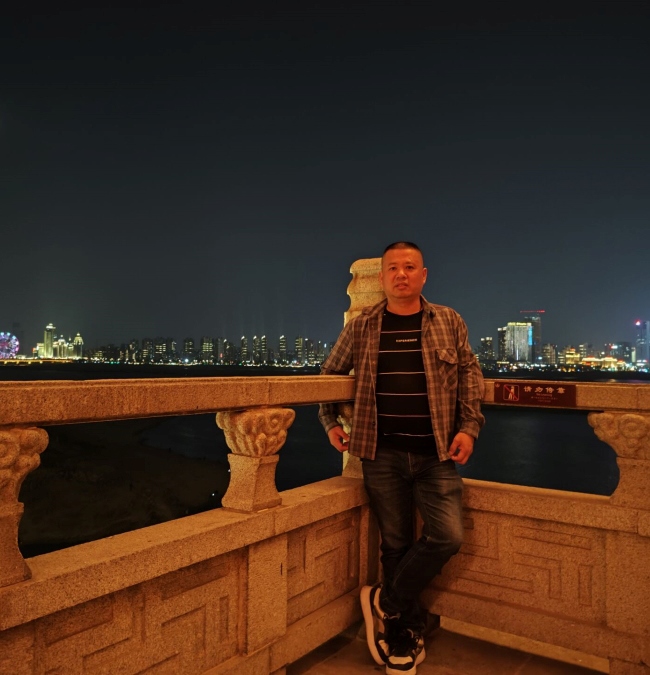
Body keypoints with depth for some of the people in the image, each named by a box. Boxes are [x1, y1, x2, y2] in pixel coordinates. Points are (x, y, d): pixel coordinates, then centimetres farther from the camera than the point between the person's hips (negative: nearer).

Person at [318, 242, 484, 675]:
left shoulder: (449, 322, 5)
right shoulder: (362, 327, 4)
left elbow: (470, 375, 8)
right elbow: (330, 373, 16)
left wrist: (469, 427, -3)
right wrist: (330, 422, 10)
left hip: (436, 454, 1)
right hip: (383, 454, 0)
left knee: (448, 536, -9)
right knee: (396, 543, 7)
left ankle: (386, 603, 13)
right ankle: (407, 632, 26)